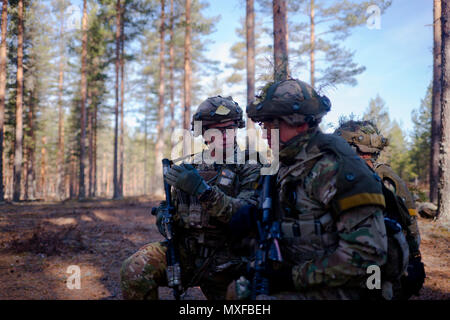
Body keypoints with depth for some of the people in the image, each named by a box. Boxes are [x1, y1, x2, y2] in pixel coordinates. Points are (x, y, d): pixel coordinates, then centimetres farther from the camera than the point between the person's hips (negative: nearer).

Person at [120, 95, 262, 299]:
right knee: (134, 270, -19)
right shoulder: (190, 166, 12)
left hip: (223, 259, -3)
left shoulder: (248, 168, -3)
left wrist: (203, 190, -30)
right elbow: (175, 202, 25)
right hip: (185, 250, 3)